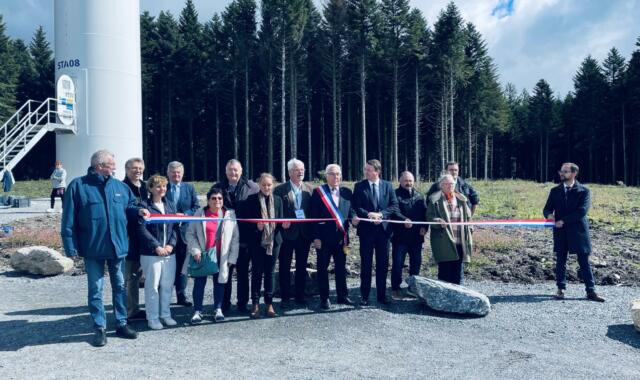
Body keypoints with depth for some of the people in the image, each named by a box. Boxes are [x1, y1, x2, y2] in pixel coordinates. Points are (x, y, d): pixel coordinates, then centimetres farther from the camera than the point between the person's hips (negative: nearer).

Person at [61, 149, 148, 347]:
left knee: (120, 286, 12)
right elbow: (69, 220, -8)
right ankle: (100, 328, 19)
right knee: (96, 290, 7)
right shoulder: (78, 186, -8)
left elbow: (128, 206, 19)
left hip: (118, 246, 4)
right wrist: (71, 247, -12)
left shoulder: (119, 186, 4)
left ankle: (121, 324, 25)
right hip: (93, 248, -4)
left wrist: (138, 210, -4)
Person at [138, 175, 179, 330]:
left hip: (169, 252, 5)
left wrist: (171, 244, -5)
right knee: (152, 286, 1)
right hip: (151, 253, -5)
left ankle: (165, 314, 23)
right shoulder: (145, 206, -4)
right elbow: (142, 229, -11)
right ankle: (152, 318, 13)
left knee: (167, 285, 10)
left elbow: (175, 227, 9)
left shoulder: (170, 206, 13)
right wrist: (156, 246, -15)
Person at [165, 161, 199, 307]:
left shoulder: (190, 188, 8)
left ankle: (181, 296, 17)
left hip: (183, 231, 2)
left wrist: (185, 215, -12)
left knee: (181, 265, 9)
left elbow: (196, 207, 3)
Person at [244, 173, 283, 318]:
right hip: (257, 241, -2)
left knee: (270, 273, 8)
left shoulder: (277, 200, 7)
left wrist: (283, 224, -13)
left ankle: (269, 304, 15)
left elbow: (280, 220, 8)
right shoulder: (251, 199, -2)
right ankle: (255, 303, 13)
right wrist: (256, 226, -23)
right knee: (257, 272, 3)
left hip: (274, 240, 2)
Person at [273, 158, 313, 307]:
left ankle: (300, 295, 24)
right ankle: (285, 297, 16)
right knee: (285, 267, 5)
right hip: (287, 232, -3)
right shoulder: (280, 190, -3)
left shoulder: (309, 188, 7)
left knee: (302, 266, 12)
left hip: (304, 232, 3)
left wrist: (312, 231, -4)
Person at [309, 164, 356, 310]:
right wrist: (315, 237, -11)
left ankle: (342, 295, 25)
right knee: (323, 268, 5)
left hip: (341, 236, 4)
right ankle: (324, 298, 16)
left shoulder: (346, 192, 7)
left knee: (341, 267, 12)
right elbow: (313, 216, -6)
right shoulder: (318, 192, -4)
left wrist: (353, 217, -14)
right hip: (324, 237, -3)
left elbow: (351, 210, 11)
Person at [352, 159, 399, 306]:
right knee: (366, 264, 5)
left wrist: (381, 214, -15)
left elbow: (394, 206, 0)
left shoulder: (388, 186, 5)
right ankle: (364, 296, 14)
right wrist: (369, 214, -21)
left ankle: (382, 295, 20)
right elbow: (356, 207, -6)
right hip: (366, 229, -2)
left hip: (383, 229, 2)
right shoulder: (359, 186, 0)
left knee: (383, 264, 8)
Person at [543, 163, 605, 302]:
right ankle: (561, 289, 16)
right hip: (560, 231, 3)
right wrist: (549, 215, -14)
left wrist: (564, 220, -16)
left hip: (578, 230, -3)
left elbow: (582, 211, -12)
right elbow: (547, 208, 10)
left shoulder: (584, 191, -1)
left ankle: (591, 291, 10)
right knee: (561, 261, 7)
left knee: (584, 262, 3)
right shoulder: (555, 191, 10)